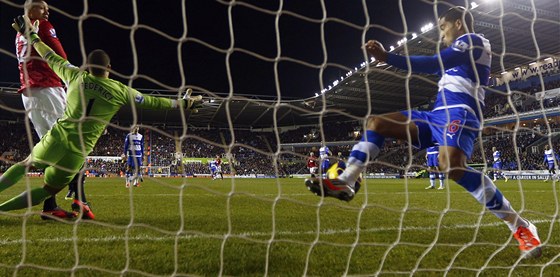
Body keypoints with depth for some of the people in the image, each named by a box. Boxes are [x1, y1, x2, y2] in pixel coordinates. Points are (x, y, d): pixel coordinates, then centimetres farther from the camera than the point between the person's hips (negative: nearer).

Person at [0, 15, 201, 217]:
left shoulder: (76, 76, 0)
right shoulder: (121, 91, -4)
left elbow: (51, 58, 14)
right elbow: (152, 102, 4)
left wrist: (30, 34, 30)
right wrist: (183, 103, 14)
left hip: (56, 138, 1)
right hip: (78, 151, -1)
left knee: (26, 165, 26)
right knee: (48, 189, 13)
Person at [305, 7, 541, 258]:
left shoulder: (473, 39, 1)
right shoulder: (463, 48, 30)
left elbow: (433, 64, -16)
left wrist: (387, 57, -21)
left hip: (458, 114, -9)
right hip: (439, 115, 10)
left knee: (451, 165, -36)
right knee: (376, 122, 3)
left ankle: (520, 227, -21)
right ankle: (345, 183, -7)